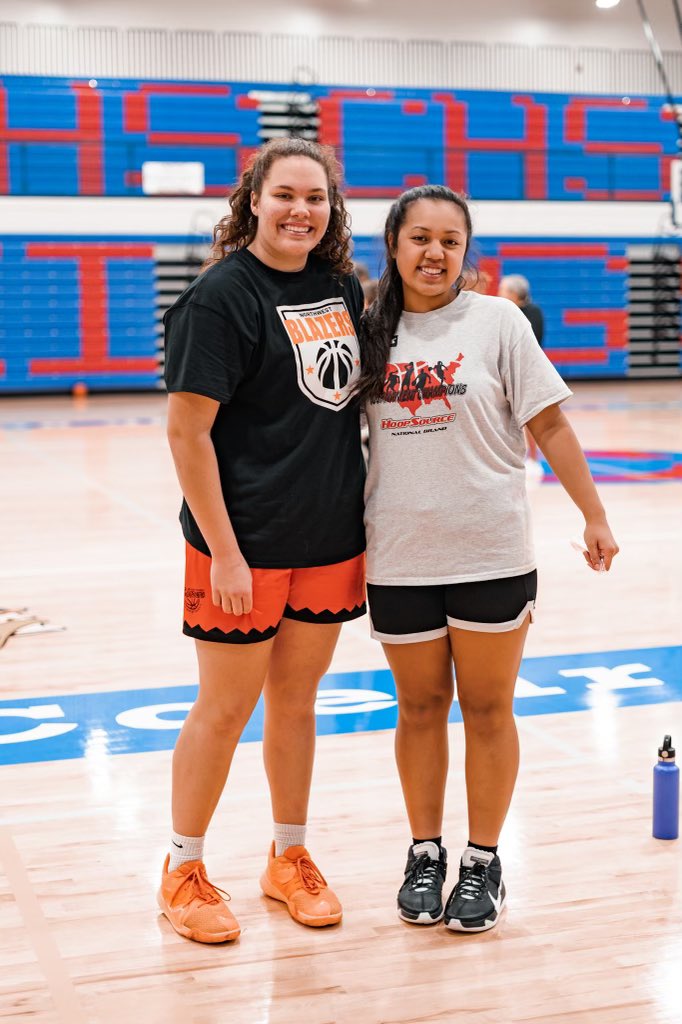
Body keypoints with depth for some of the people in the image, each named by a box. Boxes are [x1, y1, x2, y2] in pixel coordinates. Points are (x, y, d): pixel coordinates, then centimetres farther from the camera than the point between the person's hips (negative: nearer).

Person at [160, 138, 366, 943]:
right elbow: (186, 429, -15)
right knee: (226, 708, 5)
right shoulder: (222, 294, -13)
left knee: (296, 699, 16)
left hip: (331, 540, 6)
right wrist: (224, 552, -17)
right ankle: (183, 873, 22)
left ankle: (289, 859, 31)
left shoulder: (341, 286, 7)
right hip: (248, 544, -6)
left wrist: (366, 523, 13)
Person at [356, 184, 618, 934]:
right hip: (399, 557, 2)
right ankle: (425, 855, 29)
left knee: (486, 708, 8)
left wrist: (594, 516, -5)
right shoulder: (369, 332, 3)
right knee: (419, 707, 13)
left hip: (490, 554, -2)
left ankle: (483, 863, 23)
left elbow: (549, 426, -4)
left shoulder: (496, 320, -4)